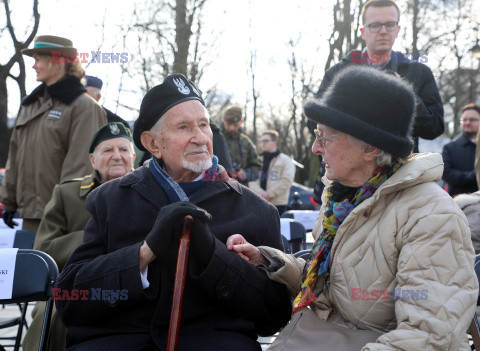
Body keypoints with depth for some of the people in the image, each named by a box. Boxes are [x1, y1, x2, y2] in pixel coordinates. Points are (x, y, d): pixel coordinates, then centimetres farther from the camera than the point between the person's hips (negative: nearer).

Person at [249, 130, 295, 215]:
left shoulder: (285, 160, 6)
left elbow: (286, 181, -7)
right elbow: (252, 181, 5)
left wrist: (269, 194, -13)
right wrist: (261, 194, -14)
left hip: (278, 204, -3)